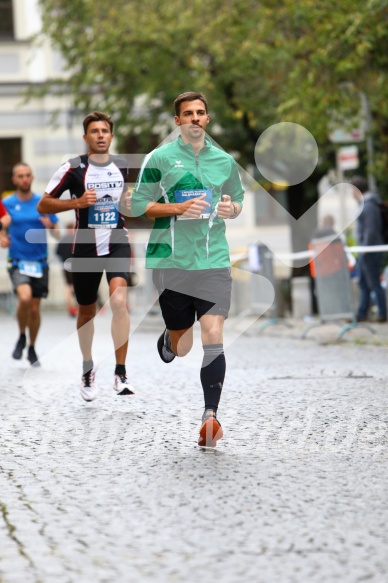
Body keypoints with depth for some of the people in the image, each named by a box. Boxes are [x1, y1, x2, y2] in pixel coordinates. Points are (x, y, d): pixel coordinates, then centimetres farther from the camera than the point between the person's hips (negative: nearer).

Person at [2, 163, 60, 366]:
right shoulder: (6, 204, 1)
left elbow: (57, 234, 5)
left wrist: (50, 226, -17)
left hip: (39, 263, 2)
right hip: (18, 263, -2)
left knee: (35, 309, 5)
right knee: (25, 298, -26)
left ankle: (32, 348, 25)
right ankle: (21, 337, 0)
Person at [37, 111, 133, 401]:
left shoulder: (125, 166, 3)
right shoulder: (73, 168, -8)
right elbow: (43, 205, -6)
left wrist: (130, 203, 1)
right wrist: (77, 202, -20)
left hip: (117, 243, 1)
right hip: (86, 246, -1)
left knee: (119, 300, -23)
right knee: (87, 312, 13)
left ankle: (121, 374, -21)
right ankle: (88, 368, 39)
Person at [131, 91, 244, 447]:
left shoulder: (225, 161, 11)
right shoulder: (160, 158, 1)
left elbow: (238, 202, 23)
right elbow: (138, 205, -1)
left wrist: (230, 209, -1)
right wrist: (180, 208, -14)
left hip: (214, 261, 1)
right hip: (172, 260, -1)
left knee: (213, 335, -14)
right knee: (180, 345, 5)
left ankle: (211, 415, -14)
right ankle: (164, 343, 43)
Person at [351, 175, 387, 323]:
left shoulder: (369, 206, -17)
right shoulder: (364, 204, 14)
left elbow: (371, 230, -22)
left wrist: (365, 247, -20)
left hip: (371, 251, -10)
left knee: (374, 283, -5)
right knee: (363, 283, 12)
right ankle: (362, 314, 16)